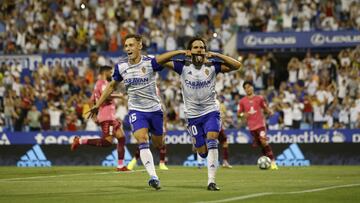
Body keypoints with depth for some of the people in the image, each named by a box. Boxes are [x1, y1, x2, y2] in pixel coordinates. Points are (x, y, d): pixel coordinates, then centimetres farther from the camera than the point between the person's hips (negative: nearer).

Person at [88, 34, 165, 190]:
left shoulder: (150, 62, -11)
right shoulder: (121, 67, -1)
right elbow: (112, 86, 14)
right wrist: (98, 105, 16)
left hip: (154, 109, 0)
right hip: (136, 111, 1)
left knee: (158, 145, 10)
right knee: (142, 141, -21)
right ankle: (153, 177, -27)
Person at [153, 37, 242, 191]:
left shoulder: (212, 66, -2)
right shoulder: (183, 66, -3)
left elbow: (236, 65, -9)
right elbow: (159, 61, -11)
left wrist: (216, 55, -18)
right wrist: (180, 52, -18)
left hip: (211, 111, -1)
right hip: (193, 115, 1)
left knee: (211, 140, -23)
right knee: (203, 152, 1)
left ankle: (211, 181, -23)